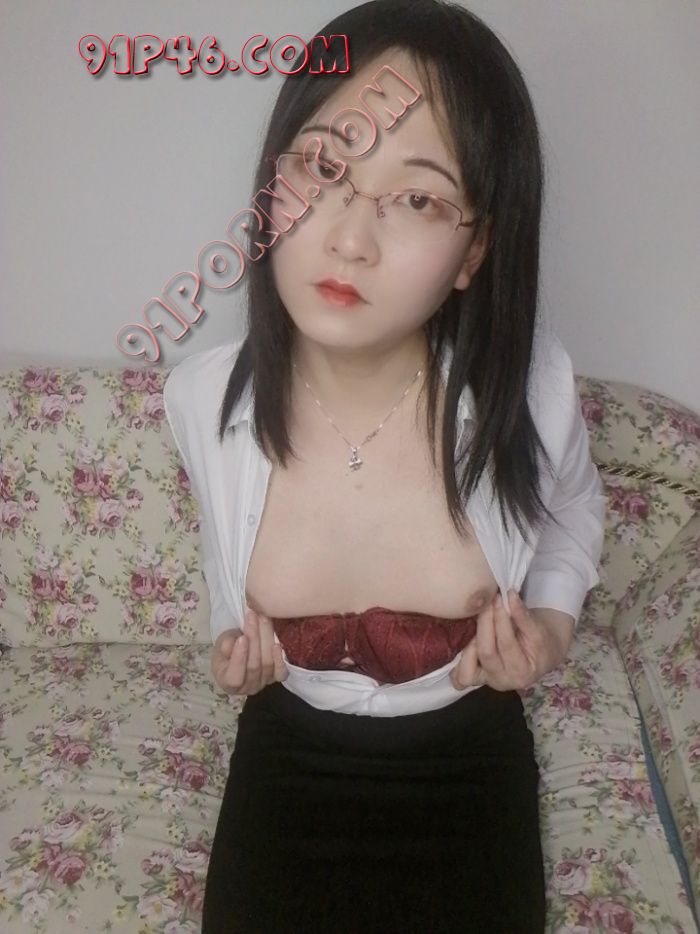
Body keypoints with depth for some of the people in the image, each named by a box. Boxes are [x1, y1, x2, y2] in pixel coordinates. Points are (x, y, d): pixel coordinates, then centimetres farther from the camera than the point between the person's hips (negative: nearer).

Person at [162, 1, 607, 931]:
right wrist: (234, 641, -10)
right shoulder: (204, 395, -20)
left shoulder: (529, 389, -24)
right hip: (289, 760, 1)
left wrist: (554, 619, -13)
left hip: (464, 764, 0)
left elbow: (574, 510, 2)